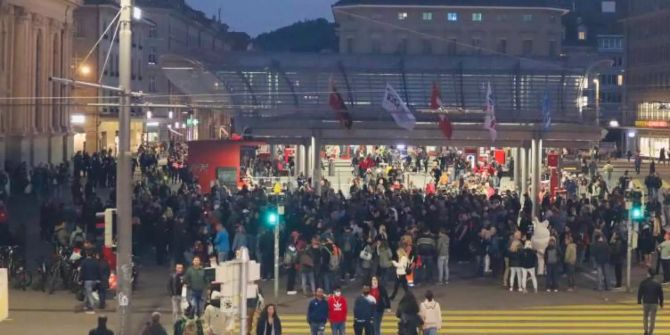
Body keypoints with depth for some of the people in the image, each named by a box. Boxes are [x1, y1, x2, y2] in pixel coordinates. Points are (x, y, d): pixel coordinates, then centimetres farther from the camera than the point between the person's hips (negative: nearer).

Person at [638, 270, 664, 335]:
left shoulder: (643, 283, -4)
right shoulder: (657, 284, -3)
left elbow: (640, 293, 0)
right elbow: (660, 294, 1)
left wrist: (639, 301, 12)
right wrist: (661, 303, 10)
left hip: (645, 302, 0)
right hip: (654, 303, 0)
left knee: (645, 317, 17)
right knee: (652, 318, 5)